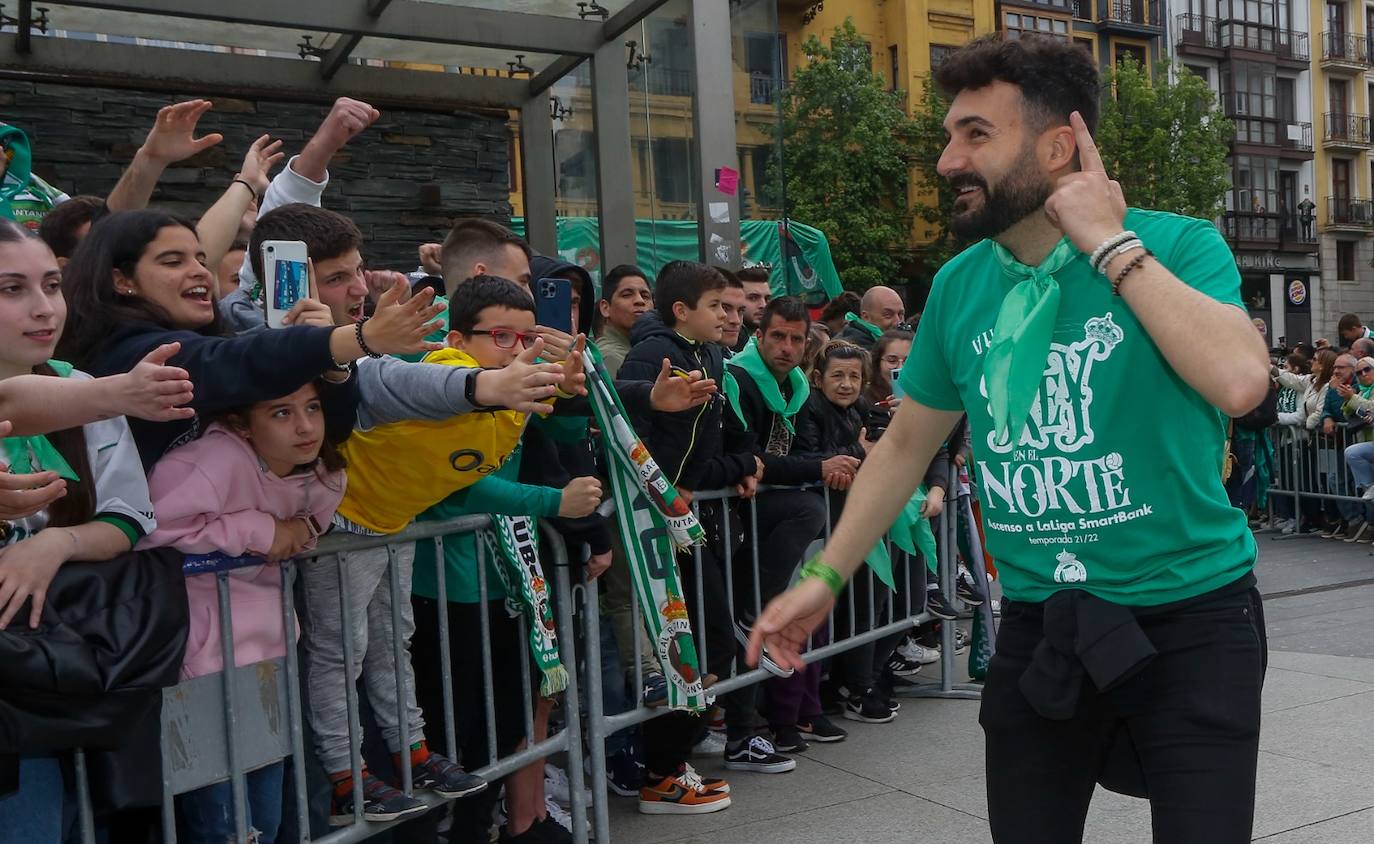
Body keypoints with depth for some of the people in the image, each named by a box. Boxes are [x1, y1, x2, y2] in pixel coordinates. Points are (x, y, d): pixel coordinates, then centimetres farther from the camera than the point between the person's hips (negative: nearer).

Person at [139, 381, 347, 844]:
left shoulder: (319, 475, 0)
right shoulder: (219, 459, -24)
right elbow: (153, 528, -33)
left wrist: (301, 530, -8)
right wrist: (260, 531, -23)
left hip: (269, 649, 7)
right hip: (205, 655, -7)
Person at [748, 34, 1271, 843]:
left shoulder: (1177, 245, -12)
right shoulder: (959, 287, 0)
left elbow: (1241, 381, -31)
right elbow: (906, 444, 9)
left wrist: (1110, 245, -23)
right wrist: (825, 576, 5)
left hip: (1190, 617, -3)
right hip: (1040, 627, 4)